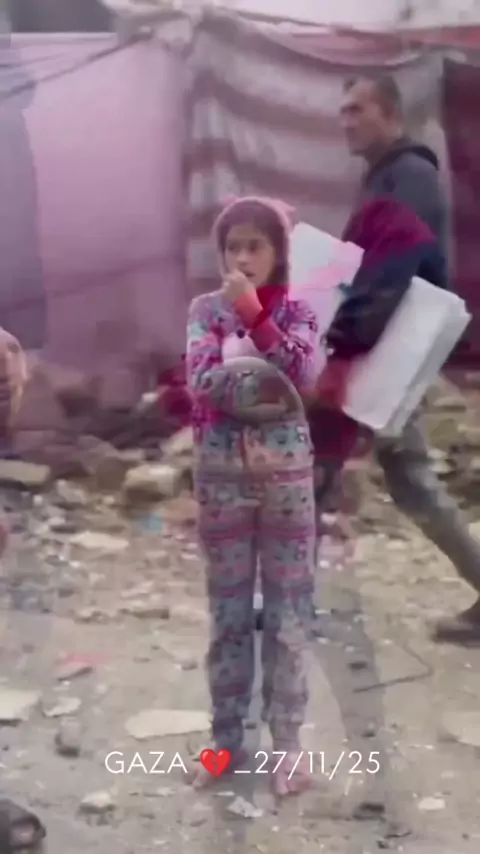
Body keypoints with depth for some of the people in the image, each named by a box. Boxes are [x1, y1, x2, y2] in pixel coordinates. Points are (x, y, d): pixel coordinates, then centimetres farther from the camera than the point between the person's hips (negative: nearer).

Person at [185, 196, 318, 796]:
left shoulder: (296, 311, 0)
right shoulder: (206, 310, 1)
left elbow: (302, 373, -19)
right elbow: (202, 380, -14)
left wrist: (255, 313, -23)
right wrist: (270, 380, -21)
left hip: (286, 474, -1)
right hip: (222, 475, 1)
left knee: (288, 612, 6)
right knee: (229, 613, 10)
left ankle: (287, 741, 18)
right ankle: (226, 739, 23)